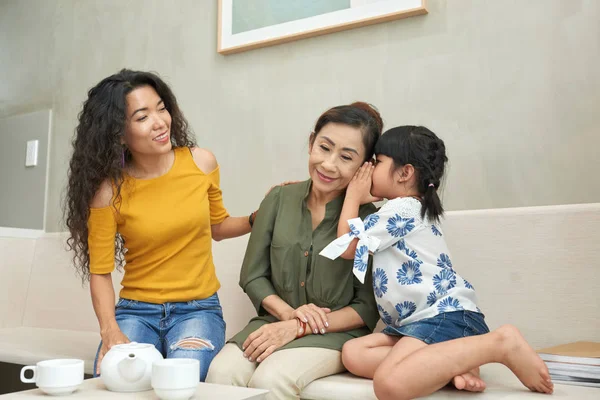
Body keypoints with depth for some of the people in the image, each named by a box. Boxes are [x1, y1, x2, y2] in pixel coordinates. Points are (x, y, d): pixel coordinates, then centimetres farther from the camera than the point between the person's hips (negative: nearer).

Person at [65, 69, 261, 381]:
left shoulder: (201, 162, -2)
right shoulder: (108, 189, -8)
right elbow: (100, 272, -5)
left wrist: (258, 219, -3)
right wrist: (110, 331, -22)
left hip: (198, 309, 1)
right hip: (135, 310, 0)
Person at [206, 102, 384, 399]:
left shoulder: (369, 218, -8)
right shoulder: (278, 199, 2)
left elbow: (367, 308, -6)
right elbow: (252, 276, 7)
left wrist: (297, 328, -15)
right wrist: (288, 313, -12)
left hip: (336, 334, -3)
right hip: (273, 323, 3)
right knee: (221, 372, -27)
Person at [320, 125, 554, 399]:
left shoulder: (401, 209, -7)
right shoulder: (412, 209, 25)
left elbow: (347, 247, -2)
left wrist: (353, 197, 9)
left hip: (447, 316, -10)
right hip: (422, 319, 10)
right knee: (353, 353, -5)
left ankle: (500, 343, -20)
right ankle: (453, 365, -13)